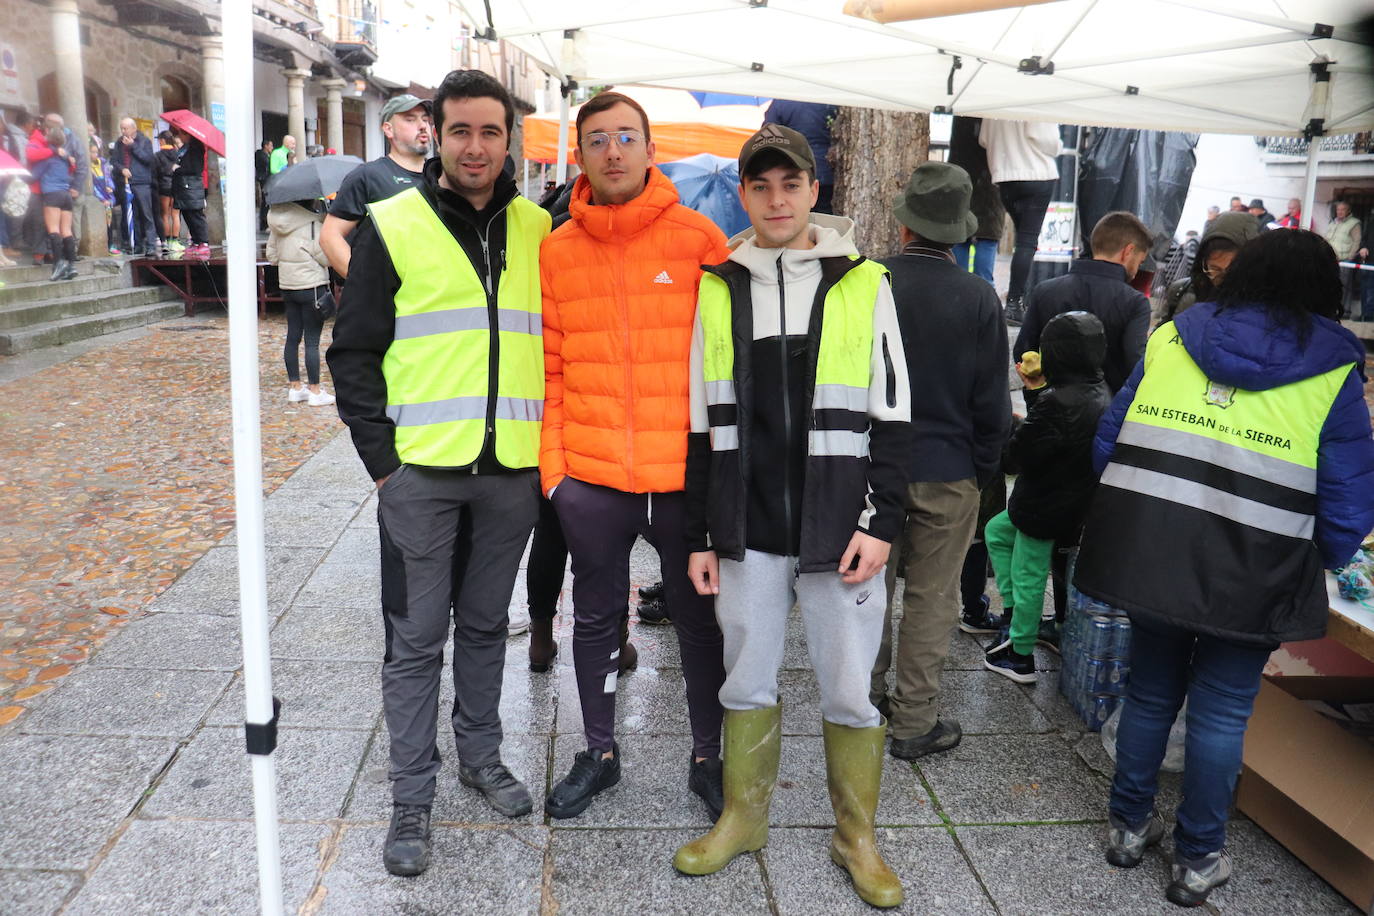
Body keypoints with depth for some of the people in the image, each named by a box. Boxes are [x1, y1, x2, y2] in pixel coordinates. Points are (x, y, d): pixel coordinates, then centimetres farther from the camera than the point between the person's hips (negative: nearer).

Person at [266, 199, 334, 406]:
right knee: (312, 340, -2)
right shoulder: (312, 224, -16)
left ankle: (295, 387, 20)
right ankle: (314, 391, 3)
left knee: (292, 337, 12)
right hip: (312, 286, -7)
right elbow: (326, 257, -14)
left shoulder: (278, 226, 6)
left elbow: (272, 255, 11)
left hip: (287, 286, 7)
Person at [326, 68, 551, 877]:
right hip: (421, 471, -2)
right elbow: (354, 354, -1)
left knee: (486, 622, 16)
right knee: (418, 636, 5)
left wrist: (549, 443, 8)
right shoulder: (393, 226, -2)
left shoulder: (539, 229, 7)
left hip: (513, 470, 3)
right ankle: (412, 798, 18)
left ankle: (482, 755, 34)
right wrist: (383, 459, -7)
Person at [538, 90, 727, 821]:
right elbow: (551, 368, 6)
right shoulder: (557, 249, 4)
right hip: (590, 478, 2)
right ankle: (599, 753, 36)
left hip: (685, 476, -2)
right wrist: (551, 462, 0)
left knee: (700, 621, 11)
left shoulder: (698, 238, -3)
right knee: (595, 619, 16)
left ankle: (708, 757, 32)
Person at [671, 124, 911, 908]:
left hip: (839, 530, -2)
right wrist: (701, 535, 7)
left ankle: (857, 838, 26)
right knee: (747, 680, 14)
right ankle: (744, 818, 33)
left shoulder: (864, 284, 0)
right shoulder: (716, 289, 6)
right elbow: (701, 424, 8)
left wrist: (881, 523, -7)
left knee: (850, 688, 7)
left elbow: (891, 417, 0)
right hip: (746, 531, 2)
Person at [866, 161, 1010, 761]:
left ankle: (866, 696, 32)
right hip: (947, 469, -1)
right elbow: (992, 403, -4)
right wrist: (983, 471, 9)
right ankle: (913, 722, 18)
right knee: (932, 597, 9)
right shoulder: (979, 298, -9)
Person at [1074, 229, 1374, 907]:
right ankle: (1197, 860, 24)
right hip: (1251, 577, -2)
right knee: (1221, 712, 10)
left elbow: (1108, 445, 8)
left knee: (1150, 689, 19)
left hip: (1147, 553, 3)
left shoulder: (1168, 342, 6)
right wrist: (1310, 569, 16)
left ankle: (1129, 824, 33)